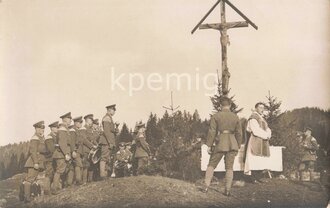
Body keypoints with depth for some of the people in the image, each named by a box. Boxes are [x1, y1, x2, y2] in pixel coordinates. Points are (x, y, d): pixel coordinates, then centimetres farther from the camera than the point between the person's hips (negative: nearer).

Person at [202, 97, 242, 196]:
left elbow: (212, 131, -7)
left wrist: (209, 145, -2)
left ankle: (206, 186, 4)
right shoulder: (235, 117, 6)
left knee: (211, 165, 10)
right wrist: (238, 146, 16)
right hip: (232, 144, 2)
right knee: (229, 168, 8)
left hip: (220, 144, -2)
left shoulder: (216, 116, -3)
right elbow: (239, 133, 8)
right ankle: (228, 190, 5)